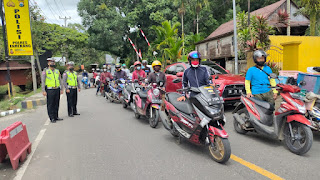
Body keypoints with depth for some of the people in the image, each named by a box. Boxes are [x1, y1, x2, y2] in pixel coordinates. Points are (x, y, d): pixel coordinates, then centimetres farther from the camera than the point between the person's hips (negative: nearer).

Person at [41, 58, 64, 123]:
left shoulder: (57, 71, 12)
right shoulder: (45, 71, -1)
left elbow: (60, 81, 14)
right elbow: (43, 82, -5)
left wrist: (61, 89, 8)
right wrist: (43, 91, -12)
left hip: (57, 89, 5)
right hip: (49, 90, -4)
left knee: (56, 104, 9)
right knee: (50, 104, -1)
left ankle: (56, 116, 17)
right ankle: (52, 118, 4)